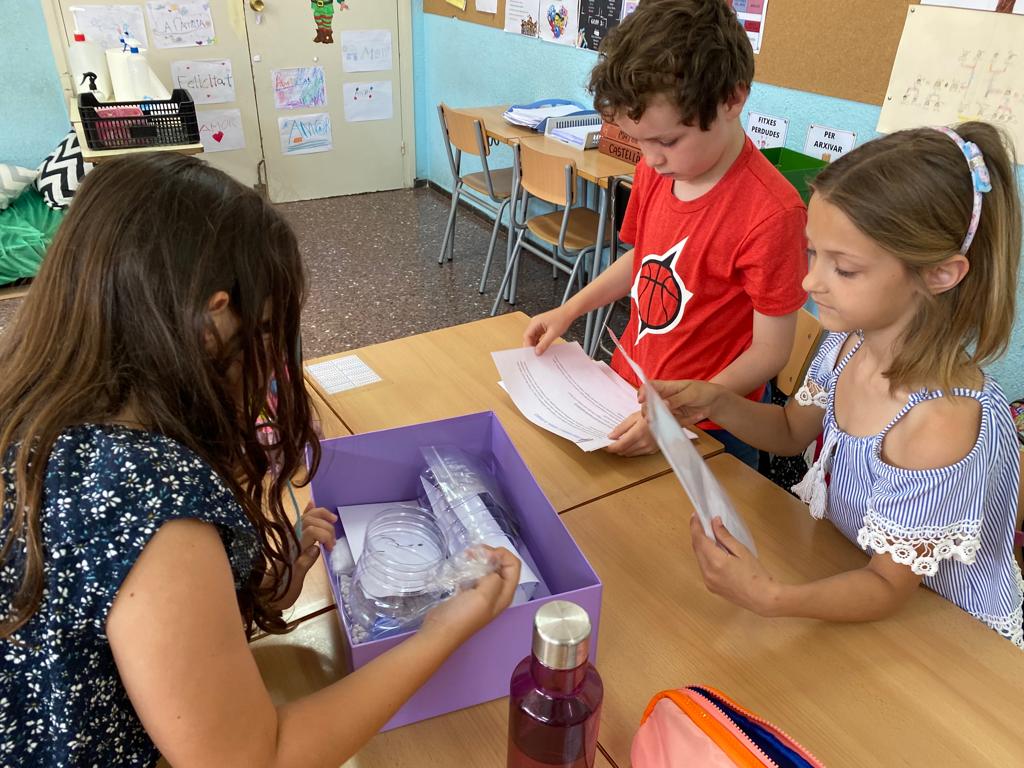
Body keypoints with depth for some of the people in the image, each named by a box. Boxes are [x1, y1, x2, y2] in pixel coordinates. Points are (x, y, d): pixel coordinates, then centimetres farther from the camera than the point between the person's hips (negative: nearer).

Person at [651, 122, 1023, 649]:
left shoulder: (939, 426, -35)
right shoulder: (850, 340, -12)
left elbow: (888, 588, -24)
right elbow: (792, 431, 7)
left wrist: (770, 598, -41)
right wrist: (715, 402, -11)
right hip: (852, 564, 6)